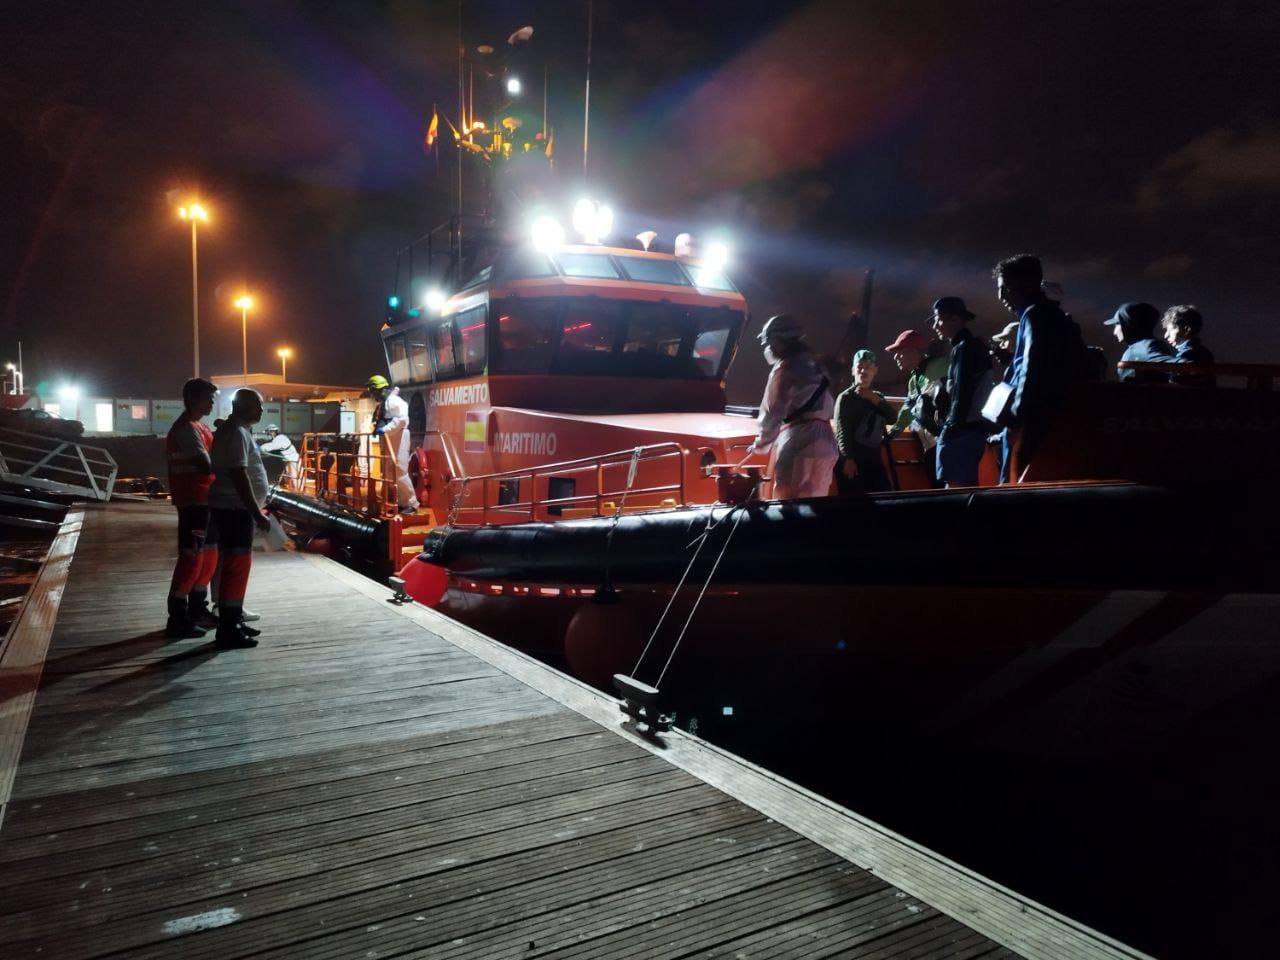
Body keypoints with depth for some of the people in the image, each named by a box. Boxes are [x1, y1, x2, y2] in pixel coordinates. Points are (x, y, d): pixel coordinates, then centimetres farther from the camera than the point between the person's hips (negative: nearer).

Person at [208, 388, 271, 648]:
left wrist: (255, 511, 23)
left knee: (238, 565, 16)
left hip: (235, 508, 11)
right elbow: (239, 476, -23)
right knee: (237, 567, -8)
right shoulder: (237, 433, -16)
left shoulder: (236, 430, 17)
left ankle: (234, 621, 25)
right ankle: (228, 630, -5)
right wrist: (257, 514, -23)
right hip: (235, 509, -11)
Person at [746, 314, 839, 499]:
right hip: (825, 443, 8)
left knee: (788, 503, -6)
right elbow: (827, 406, 15)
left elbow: (772, 412, -5)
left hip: (798, 444, -8)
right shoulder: (816, 364, 19)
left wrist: (760, 445, 7)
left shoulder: (785, 367, -5)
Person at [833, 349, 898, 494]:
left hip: (874, 460, 6)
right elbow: (842, 432, -10)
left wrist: (875, 399, -6)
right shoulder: (845, 398, 1)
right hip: (851, 462, -6)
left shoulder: (878, 397, 20)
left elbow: (894, 419, 5)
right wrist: (848, 459, -22)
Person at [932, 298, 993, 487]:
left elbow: (961, 395, -16)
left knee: (954, 486, -12)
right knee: (966, 486, 11)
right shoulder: (975, 346, 20)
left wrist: (949, 429, -15)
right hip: (973, 428, 10)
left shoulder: (964, 347, -9)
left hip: (961, 431, -10)